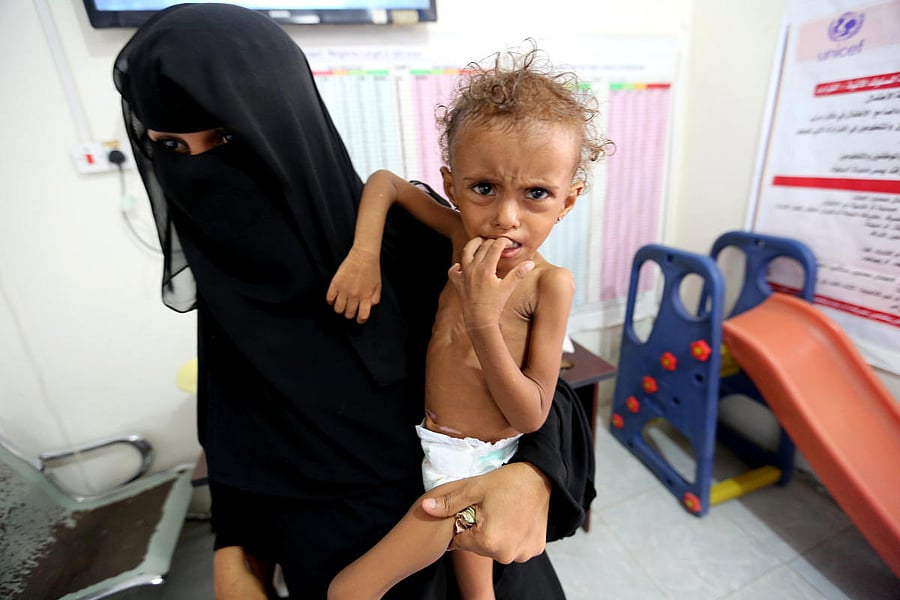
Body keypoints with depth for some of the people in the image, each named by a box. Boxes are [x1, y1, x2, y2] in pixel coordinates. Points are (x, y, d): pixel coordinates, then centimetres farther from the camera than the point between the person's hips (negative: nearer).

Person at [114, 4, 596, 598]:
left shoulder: (415, 237, -23)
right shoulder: (228, 272, -9)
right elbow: (234, 429, 2)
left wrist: (535, 475, -34)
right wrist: (234, 552, -6)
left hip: (461, 525, -3)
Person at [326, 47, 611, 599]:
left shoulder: (549, 283, -20)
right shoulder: (463, 238, -10)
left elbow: (531, 416, -21)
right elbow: (385, 181, 2)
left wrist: (483, 320, -31)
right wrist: (364, 252, -14)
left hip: (481, 466, -4)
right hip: (436, 451, 5)